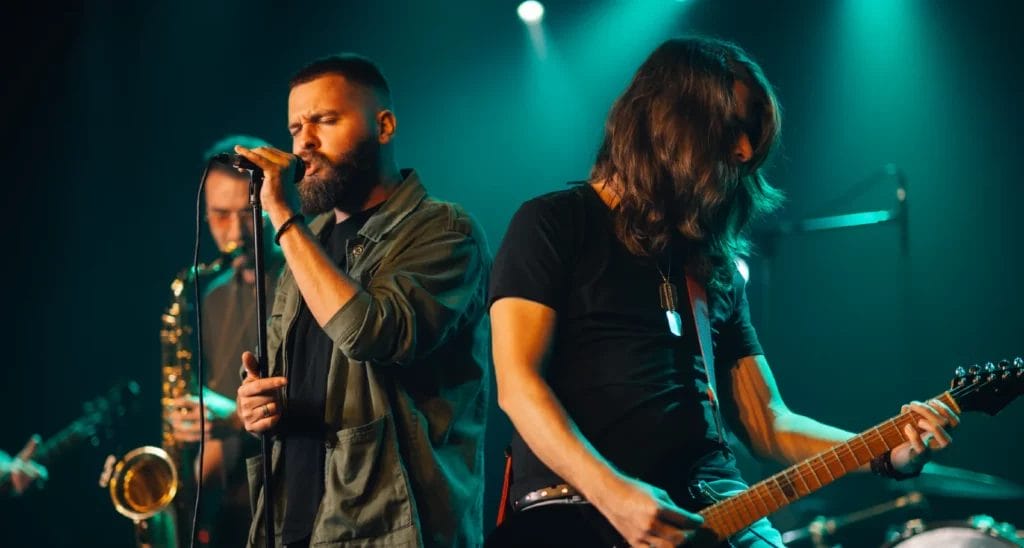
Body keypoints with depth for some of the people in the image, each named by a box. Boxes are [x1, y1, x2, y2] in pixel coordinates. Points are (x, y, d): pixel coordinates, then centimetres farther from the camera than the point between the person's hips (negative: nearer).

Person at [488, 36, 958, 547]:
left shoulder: (715, 262, 21)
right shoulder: (553, 224, 3)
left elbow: (768, 424, 19)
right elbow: (517, 383, -7)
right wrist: (611, 492, -20)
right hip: (575, 507, -6)